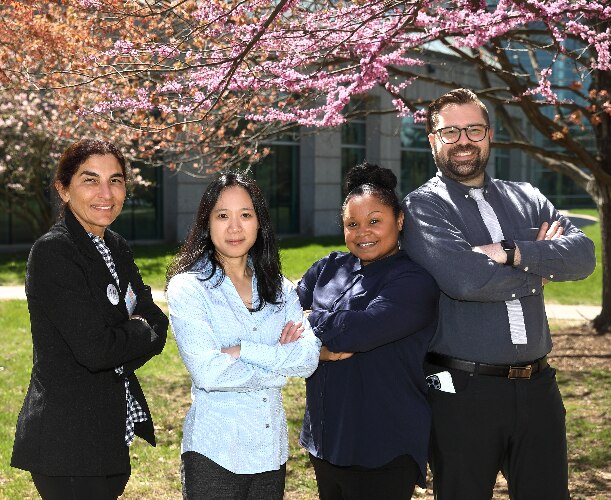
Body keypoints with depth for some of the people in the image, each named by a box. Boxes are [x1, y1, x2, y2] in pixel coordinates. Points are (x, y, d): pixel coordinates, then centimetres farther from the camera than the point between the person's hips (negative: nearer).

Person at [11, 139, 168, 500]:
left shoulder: (117, 248, 10)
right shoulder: (52, 252, -16)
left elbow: (158, 322, 8)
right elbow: (95, 349, -23)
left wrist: (123, 338, -11)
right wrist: (140, 333, -5)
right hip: (68, 443, -8)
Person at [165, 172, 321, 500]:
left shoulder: (281, 290, 7)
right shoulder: (187, 288, -7)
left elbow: (309, 358, -5)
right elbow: (207, 372, -18)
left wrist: (243, 351, -16)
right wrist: (280, 364, -8)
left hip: (271, 448, 4)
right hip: (214, 452, -4)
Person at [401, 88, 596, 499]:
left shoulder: (526, 199, 12)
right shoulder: (422, 207, -3)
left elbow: (583, 254, -3)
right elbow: (464, 279, -20)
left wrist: (513, 253, -18)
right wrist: (541, 266, -5)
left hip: (537, 387, 4)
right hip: (462, 389, -4)